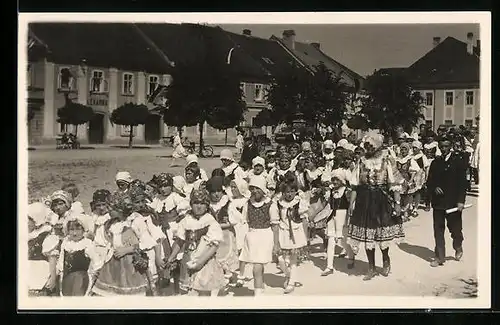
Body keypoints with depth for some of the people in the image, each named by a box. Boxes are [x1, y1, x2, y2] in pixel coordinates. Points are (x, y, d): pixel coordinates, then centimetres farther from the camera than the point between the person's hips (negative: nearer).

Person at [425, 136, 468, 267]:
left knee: (455, 228, 6)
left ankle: (458, 248, 36)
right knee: (438, 230, 4)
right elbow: (429, 181, 10)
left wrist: (461, 201, -12)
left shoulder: (458, 162, -3)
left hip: (453, 203, -3)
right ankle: (439, 257, 13)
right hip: (438, 202, 3)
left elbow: (463, 182, -5)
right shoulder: (435, 162, 7)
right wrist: (434, 188, -12)